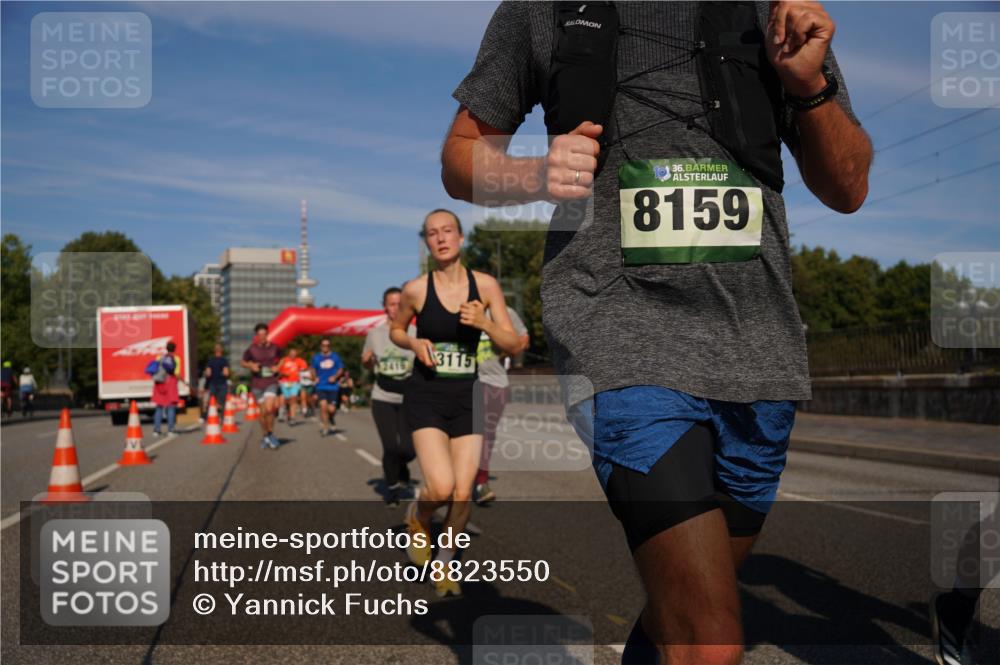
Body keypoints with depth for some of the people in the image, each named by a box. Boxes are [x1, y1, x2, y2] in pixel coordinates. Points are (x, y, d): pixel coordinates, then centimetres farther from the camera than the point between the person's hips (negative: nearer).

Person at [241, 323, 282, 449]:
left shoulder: (274, 347, -1)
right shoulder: (251, 349, -4)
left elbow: (281, 359, 18)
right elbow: (243, 362, 10)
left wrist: (278, 367, -1)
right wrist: (251, 365, -10)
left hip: (271, 383, -1)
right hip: (257, 384, 1)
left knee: (269, 409, -19)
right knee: (262, 411, 9)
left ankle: (270, 434, 2)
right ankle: (265, 436, 28)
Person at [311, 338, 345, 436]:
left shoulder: (335, 356, 5)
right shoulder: (316, 358, 6)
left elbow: (340, 369, 10)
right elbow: (313, 369, 19)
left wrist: (335, 377, -7)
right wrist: (315, 378, 0)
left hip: (333, 386, 0)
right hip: (321, 387, 0)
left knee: (331, 409, -5)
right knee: (323, 405, -16)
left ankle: (332, 418, 31)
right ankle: (324, 427, -2)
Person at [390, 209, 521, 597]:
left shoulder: (486, 285, -2)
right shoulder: (415, 289, -4)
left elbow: (513, 345, -1)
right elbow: (395, 330, 14)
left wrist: (484, 323, -19)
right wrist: (414, 343, -8)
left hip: (467, 398, 2)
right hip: (426, 396, -2)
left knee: (462, 495, 1)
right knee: (441, 488, -17)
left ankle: (444, 562, 26)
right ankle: (417, 517, 19)